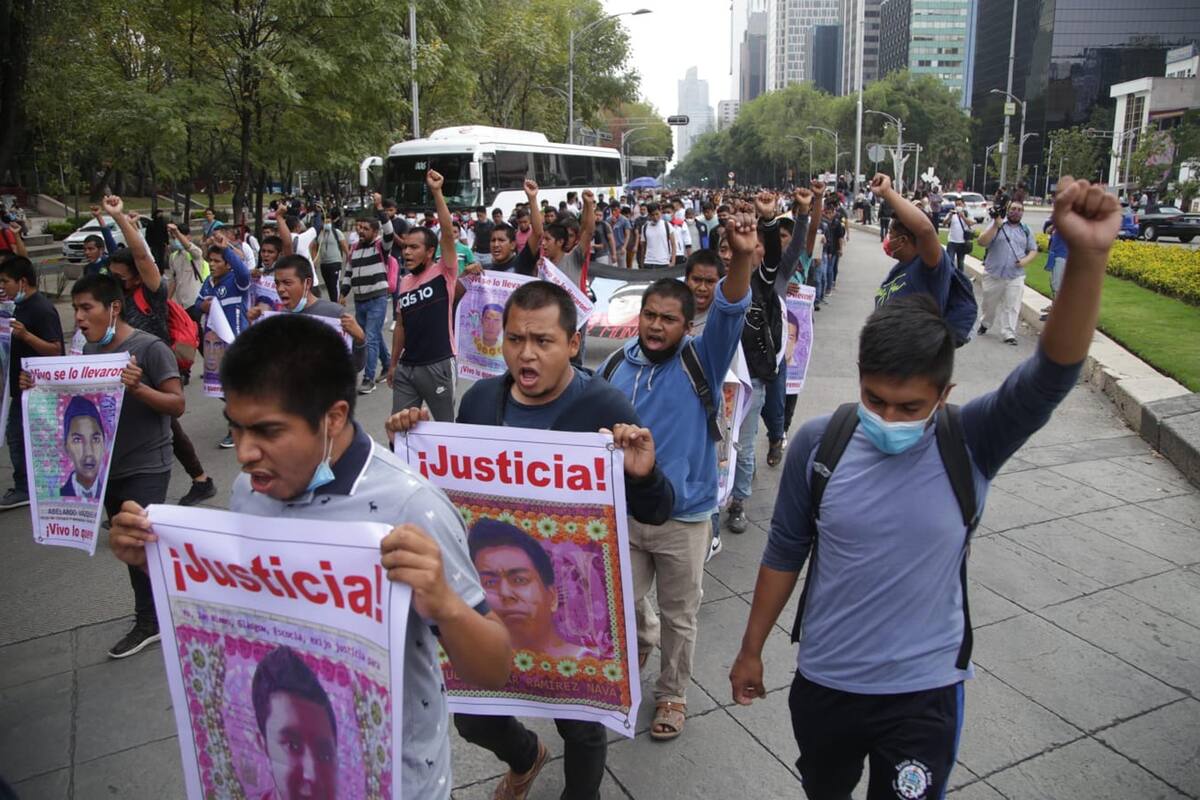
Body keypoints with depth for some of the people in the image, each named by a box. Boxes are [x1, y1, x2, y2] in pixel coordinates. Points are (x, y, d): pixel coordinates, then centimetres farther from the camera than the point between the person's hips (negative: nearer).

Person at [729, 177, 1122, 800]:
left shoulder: (969, 445, -17)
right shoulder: (818, 443, -14)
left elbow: (1053, 374, -34)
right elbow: (784, 554, -3)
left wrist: (1088, 257, -48)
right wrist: (751, 650, 5)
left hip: (924, 693, -2)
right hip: (822, 681, 2)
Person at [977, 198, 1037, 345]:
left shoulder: (1026, 230, 9)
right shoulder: (997, 225, -1)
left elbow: (1033, 250, 14)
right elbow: (982, 242, -13)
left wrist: (1026, 260, -7)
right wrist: (996, 226, -22)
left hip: (1016, 277, 1)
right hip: (993, 274, -1)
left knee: (1011, 307, -3)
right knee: (989, 303, 12)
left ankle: (1008, 334, 1)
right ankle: (985, 323, 36)